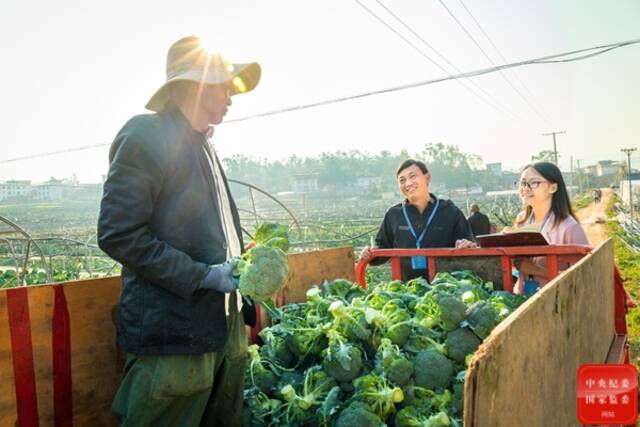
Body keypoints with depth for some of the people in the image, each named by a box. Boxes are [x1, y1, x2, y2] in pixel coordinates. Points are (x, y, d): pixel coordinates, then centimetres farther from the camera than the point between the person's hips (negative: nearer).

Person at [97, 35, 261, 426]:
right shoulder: (147, 134, -9)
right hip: (173, 334, -8)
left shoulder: (204, 147, 18)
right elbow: (118, 234, -16)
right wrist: (203, 276, -16)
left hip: (224, 330, 8)